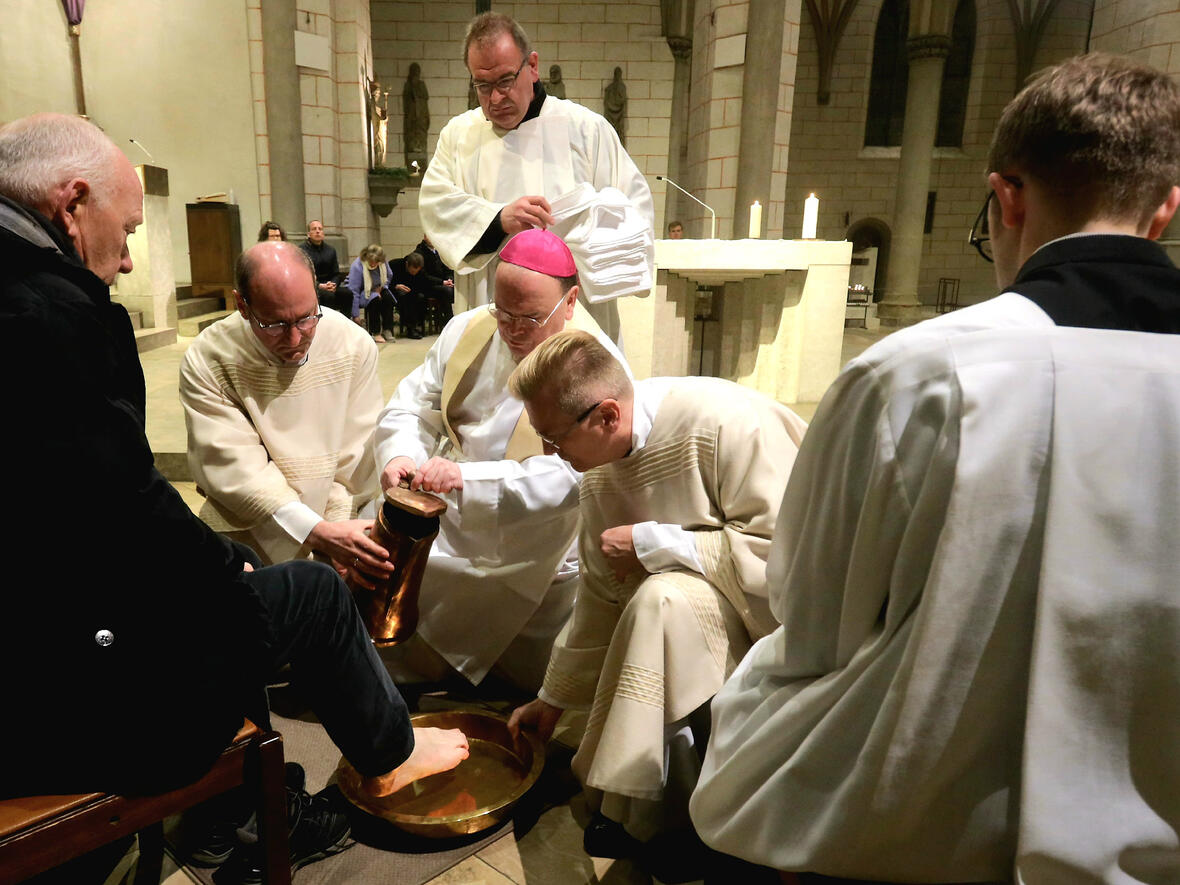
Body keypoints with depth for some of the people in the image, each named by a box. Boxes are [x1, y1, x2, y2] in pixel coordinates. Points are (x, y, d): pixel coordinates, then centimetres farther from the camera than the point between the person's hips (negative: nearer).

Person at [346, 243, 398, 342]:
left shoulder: (383, 264, -12)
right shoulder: (357, 266, -27)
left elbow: (388, 278, 10)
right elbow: (354, 292, -27)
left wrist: (380, 288, -11)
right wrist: (355, 315, -29)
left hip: (376, 289, 5)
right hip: (360, 292, -5)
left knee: (388, 298, -25)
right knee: (374, 299, -34)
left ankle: (387, 330, -19)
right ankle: (375, 333, -28)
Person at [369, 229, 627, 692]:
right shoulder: (467, 331, -5)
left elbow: (569, 477, -31)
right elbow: (412, 407, -1)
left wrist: (467, 478, -41)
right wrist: (400, 454, -24)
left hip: (533, 566, -3)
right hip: (450, 537, 4)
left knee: (536, 685, 14)